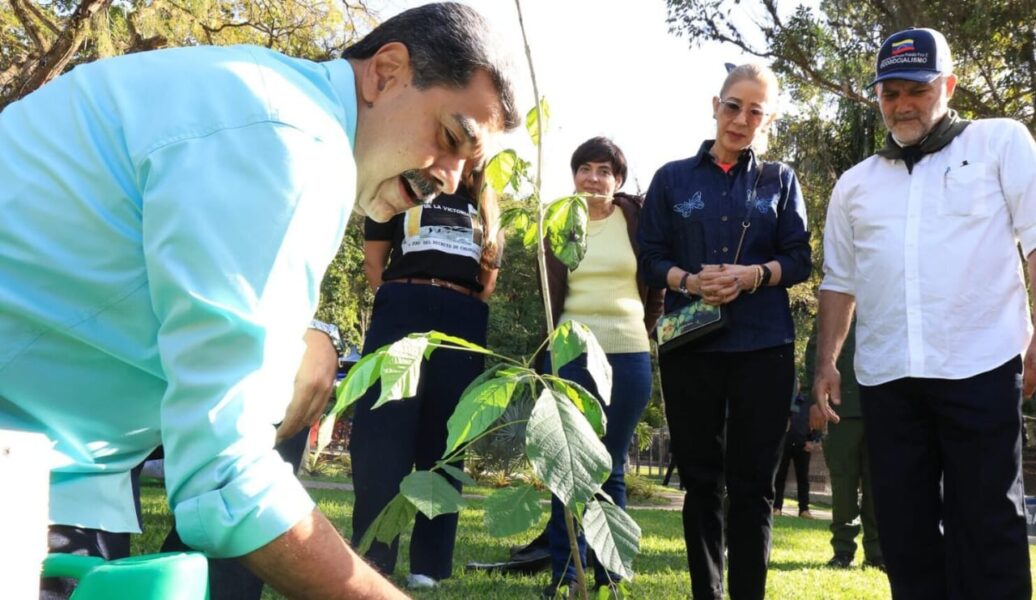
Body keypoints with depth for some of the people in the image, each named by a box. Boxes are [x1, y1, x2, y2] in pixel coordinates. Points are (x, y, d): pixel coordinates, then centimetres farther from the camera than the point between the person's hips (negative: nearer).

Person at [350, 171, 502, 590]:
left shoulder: (484, 203, 20)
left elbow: (490, 272, 18)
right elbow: (374, 259, 10)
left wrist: (466, 314, 4)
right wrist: (397, 305, -2)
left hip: (462, 324, 2)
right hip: (402, 313, -2)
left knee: (443, 440, 0)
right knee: (381, 433, -8)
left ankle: (430, 563, 2)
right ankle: (371, 556, -4)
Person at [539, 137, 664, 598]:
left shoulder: (638, 218, 2)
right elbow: (550, 292, 11)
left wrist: (641, 330, 9)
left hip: (628, 356, -1)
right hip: (570, 354, 1)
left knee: (611, 469, 5)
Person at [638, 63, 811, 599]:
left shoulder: (780, 180, 10)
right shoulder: (673, 178, 9)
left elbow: (799, 260, 4)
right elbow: (650, 258, 5)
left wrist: (753, 276, -16)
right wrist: (690, 281, -15)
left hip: (763, 349, 0)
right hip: (690, 347, 1)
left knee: (752, 481, 1)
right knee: (701, 479, 6)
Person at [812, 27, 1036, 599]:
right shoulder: (854, 183, 17)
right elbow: (840, 282, 19)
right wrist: (826, 361, 10)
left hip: (980, 368, -4)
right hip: (886, 378, 4)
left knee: (986, 528, -1)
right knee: (904, 529, 8)